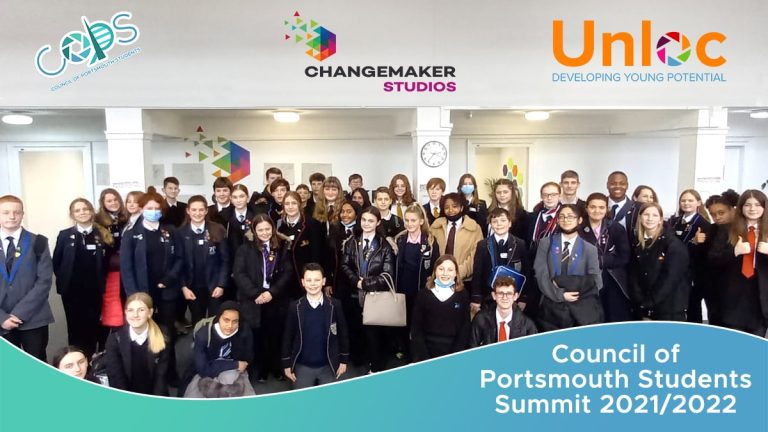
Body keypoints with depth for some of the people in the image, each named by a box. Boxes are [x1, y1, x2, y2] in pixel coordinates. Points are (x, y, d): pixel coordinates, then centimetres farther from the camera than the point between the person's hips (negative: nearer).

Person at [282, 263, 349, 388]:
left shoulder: (335, 305, -6)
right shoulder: (295, 307, -5)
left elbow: (343, 333, 1)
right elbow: (287, 336, 2)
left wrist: (344, 360, 3)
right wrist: (286, 364, 2)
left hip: (328, 366, 0)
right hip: (302, 367, 0)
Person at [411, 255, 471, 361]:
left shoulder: (463, 295, 6)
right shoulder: (423, 295, 5)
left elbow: (466, 327, 4)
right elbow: (416, 328, 3)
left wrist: (454, 357, -7)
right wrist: (424, 358, -8)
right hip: (428, 353, 0)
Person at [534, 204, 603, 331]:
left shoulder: (589, 249, 7)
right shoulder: (546, 243, 7)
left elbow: (595, 282, 0)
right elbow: (541, 274, -2)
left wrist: (562, 281, -11)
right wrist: (560, 295, -15)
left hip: (583, 310, 0)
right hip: (552, 309, 0)